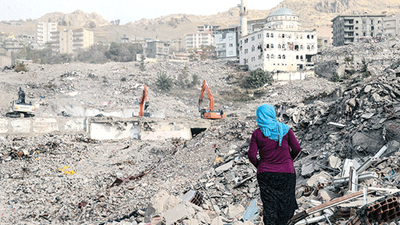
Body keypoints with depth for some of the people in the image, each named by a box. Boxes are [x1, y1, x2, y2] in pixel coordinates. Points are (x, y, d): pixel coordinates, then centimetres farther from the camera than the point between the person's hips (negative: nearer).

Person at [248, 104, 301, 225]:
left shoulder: (257, 134, -4)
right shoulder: (285, 130, -2)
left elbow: (251, 155, -8)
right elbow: (297, 148, -2)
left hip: (265, 174, 0)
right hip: (286, 173, 0)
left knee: (269, 207, 5)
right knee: (285, 204, 14)